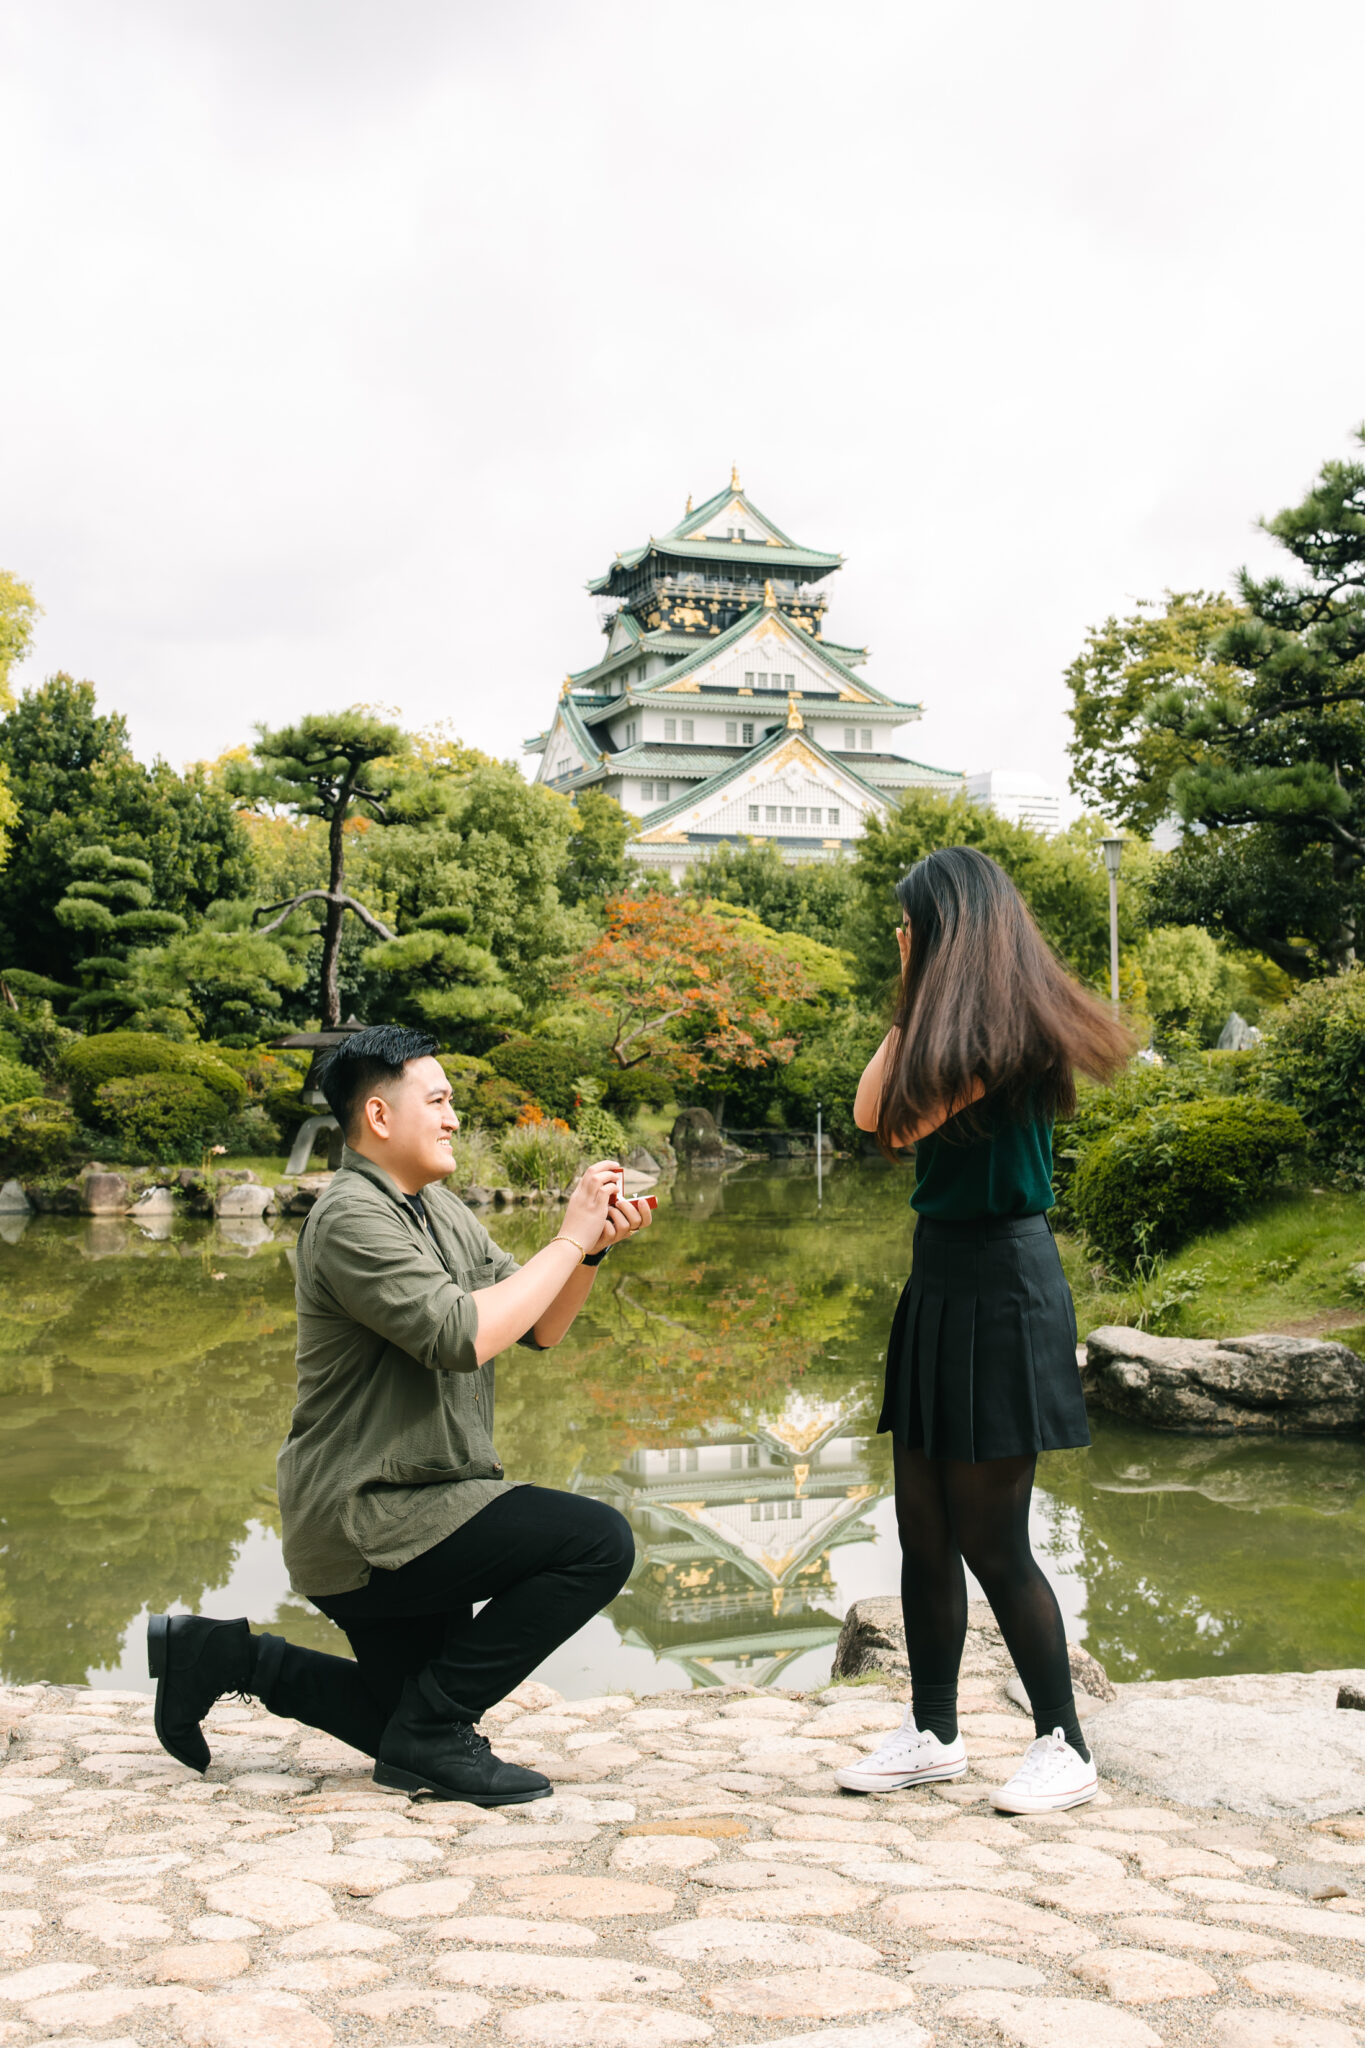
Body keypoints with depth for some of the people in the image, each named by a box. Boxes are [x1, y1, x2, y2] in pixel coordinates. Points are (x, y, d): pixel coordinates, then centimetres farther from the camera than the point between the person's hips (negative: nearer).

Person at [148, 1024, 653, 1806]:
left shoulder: (441, 1209, 12)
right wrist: (569, 1239, -23)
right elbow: (460, 1336, -30)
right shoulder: (352, 1218, -18)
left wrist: (597, 1249, -8)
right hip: (367, 1518, -10)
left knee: (409, 1729, 21)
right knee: (600, 1542, -20)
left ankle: (224, 1655, 22)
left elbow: (541, 1329, 9)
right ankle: (432, 1729, -10)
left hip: (399, 1514, 10)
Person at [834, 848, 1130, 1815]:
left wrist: (924, 1003, -10)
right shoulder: (956, 1023, 14)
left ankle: (1065, 1745, 12)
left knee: (990, 1538, -2)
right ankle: (934, 1733, 23)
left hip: (1001, 1282, -9)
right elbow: (869, 1112, 13)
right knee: (924, 1529, 12)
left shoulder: (1005, 1030, -14)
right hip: (946, 1275, 10)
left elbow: (905, 1125, -17)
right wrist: (911, 1012, 11)